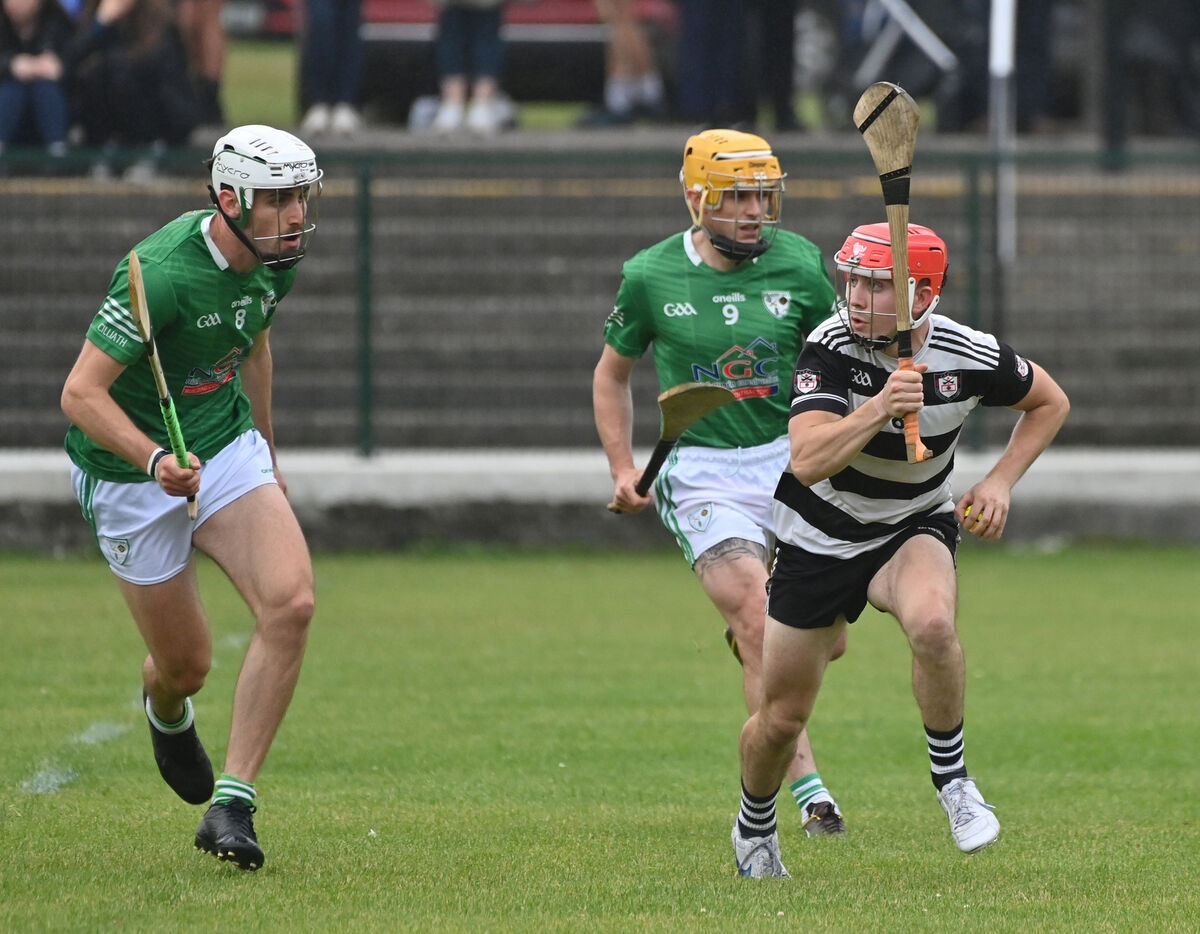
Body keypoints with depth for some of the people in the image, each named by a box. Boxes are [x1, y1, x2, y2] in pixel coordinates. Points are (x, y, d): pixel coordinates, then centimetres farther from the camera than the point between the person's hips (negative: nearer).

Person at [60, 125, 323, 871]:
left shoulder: (276, 262, -5)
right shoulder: (164, 273, -28)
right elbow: (81, 394, -28)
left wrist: (267, 455, 27)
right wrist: (157, 460, -43)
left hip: (227, 451, 6)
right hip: (131, 474, -5)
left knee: (291, 604, -20)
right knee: (187, 665, 5)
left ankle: (233, 804, -15)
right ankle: (168, 716, 47)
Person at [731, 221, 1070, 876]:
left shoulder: (970, 357, -18)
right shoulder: (830, 347, -24)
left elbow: (1049, 403, 4)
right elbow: (807, 461, -37)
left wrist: (1000, 481, -9)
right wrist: (880, 407, -50)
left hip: (914, 530, 0)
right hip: (818, 538, 0)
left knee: (932, 623, -36)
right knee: (781, 718, 6)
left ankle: (951, 779, -13)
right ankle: (754, 828, 38)